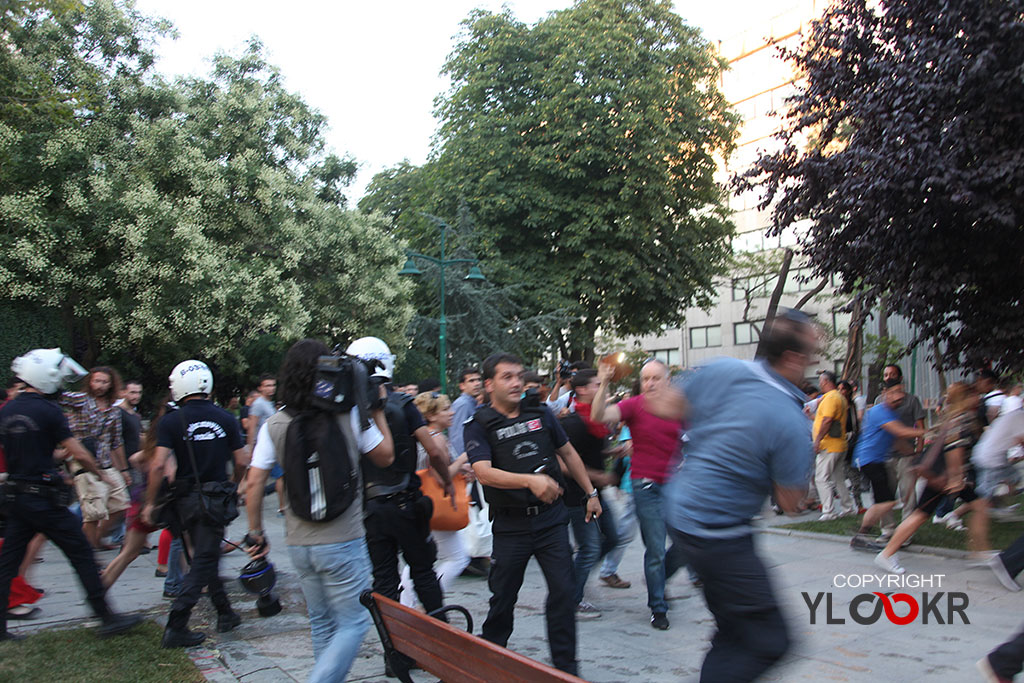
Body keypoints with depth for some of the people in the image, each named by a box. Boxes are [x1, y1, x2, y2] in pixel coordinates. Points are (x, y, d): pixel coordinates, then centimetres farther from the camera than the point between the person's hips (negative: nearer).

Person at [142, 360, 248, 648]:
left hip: (186, 499, 1)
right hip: (216, 499, -1)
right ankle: (175, 628, -6)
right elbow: (242, 462, 1)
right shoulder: (225, 418, 0)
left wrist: (150, 503, -4)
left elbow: (158, 465, -14)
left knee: (204, 557, 17)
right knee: (204, 561, 1)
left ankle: (225, 614, 26)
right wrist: (236, 485, 21)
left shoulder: (172, 421, -6)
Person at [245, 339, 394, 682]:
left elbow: (254, 481, -1)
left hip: (298, 543, 4)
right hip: (342, 541, -4)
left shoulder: (274, 425, 0)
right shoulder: (350, 416, -7)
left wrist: (255, 532, 9)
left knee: (322, 623, 19)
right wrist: (378, 412, 12)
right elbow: (385, 456, 5)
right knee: (353, 623, 4)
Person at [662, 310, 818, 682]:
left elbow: (664, 407, 9)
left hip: (678, 509, 9)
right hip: (718, 536, -9)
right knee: (769, 641, 1)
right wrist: (807, 452, 4)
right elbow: (790, 503, -9)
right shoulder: (791, 425, -21)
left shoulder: (721, 369, -5)